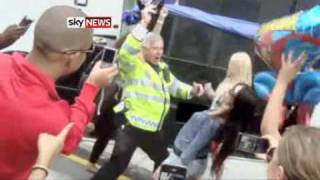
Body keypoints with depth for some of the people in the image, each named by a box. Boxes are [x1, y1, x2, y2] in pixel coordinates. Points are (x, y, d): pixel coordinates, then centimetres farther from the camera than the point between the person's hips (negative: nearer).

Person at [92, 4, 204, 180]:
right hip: (131, 126, -8)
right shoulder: (133, 64, -10)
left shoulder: (162, 68, 15)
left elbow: (175, 86, 28)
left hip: (153, 129, 9)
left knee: (165, 162, 25)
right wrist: (143, 23, -37)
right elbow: (126, 52, -33)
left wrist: (192, 90, 8)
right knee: (117, 165, -12)